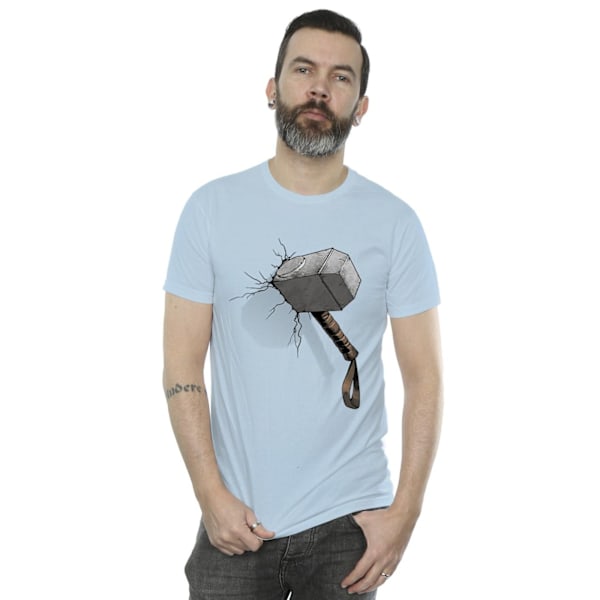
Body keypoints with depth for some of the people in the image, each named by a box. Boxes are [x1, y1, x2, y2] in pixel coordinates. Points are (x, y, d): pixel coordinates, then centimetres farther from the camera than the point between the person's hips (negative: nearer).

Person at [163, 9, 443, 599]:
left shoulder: (395, 223, -3)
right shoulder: (212, 208, -2)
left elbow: (423, 375, -3)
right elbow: (182, 366, -3)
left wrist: (405, 511, -9)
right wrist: (213, 497, -9)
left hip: (348, 524, 0)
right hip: (234, 519, 0)